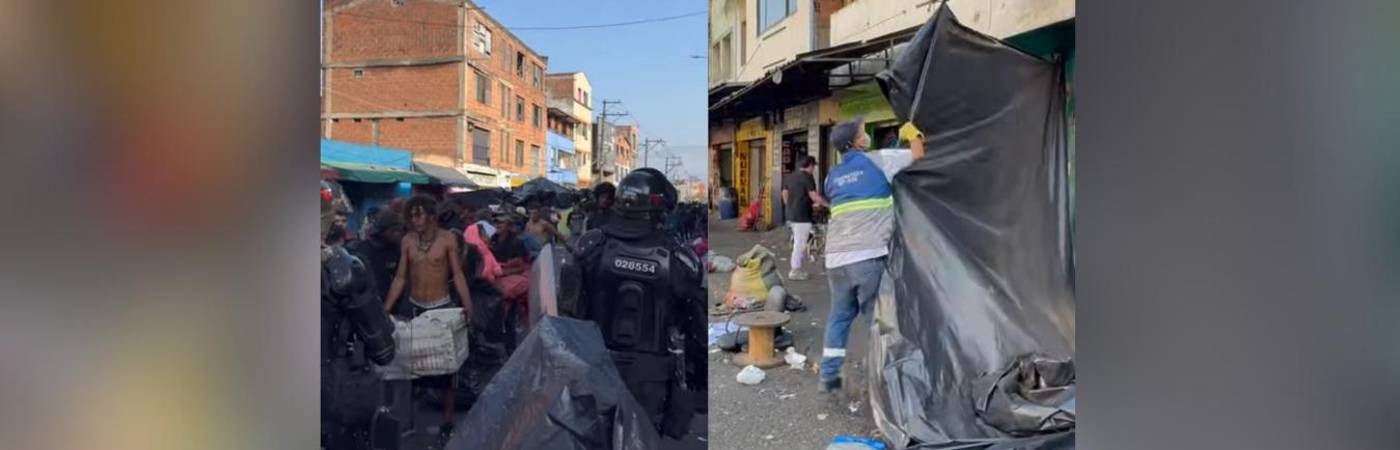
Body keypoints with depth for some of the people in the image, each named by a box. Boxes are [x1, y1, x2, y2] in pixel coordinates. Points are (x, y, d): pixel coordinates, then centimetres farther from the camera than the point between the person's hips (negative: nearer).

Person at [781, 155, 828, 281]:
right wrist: (826, 204, -7)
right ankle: (795, 271, 1)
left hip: (791, 215, 9)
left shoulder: (790, 176, 12)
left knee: (798, 242, 17)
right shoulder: (807, 177, -13)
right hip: (802, 216, -9)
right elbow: (814, 196, -19)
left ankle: (797, 268, 21)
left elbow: (785, 194, 19)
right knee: (800, 244, -2)